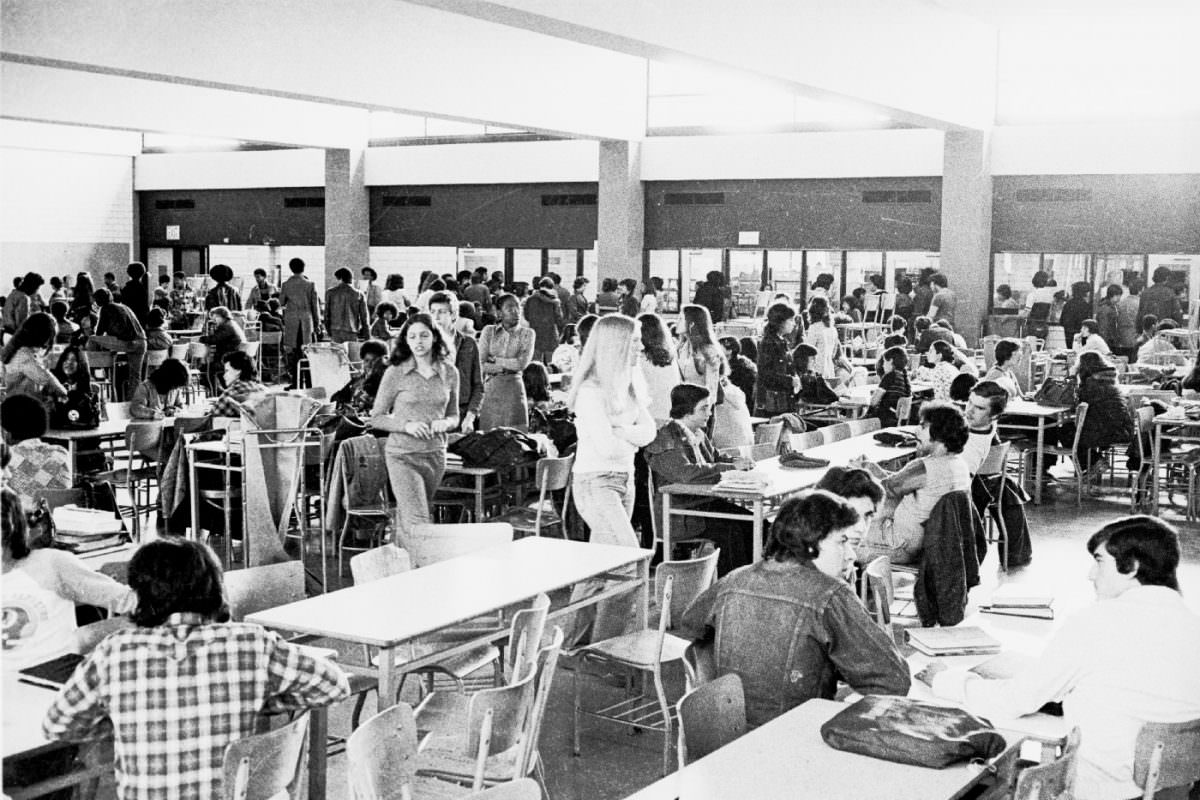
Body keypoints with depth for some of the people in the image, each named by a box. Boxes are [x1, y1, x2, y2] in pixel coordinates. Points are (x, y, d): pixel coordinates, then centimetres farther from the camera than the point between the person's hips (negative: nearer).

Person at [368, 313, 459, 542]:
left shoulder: (449, 373, 4)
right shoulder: (395, 373, -5)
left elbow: (454, 416, 16)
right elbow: (375, 418, 0)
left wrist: (445, 423, -7)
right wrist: (406, 425, -17)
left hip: (435, 455, 4)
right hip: (402, 456, -4)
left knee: (405, 521, 14)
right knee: (417, 524, -14)